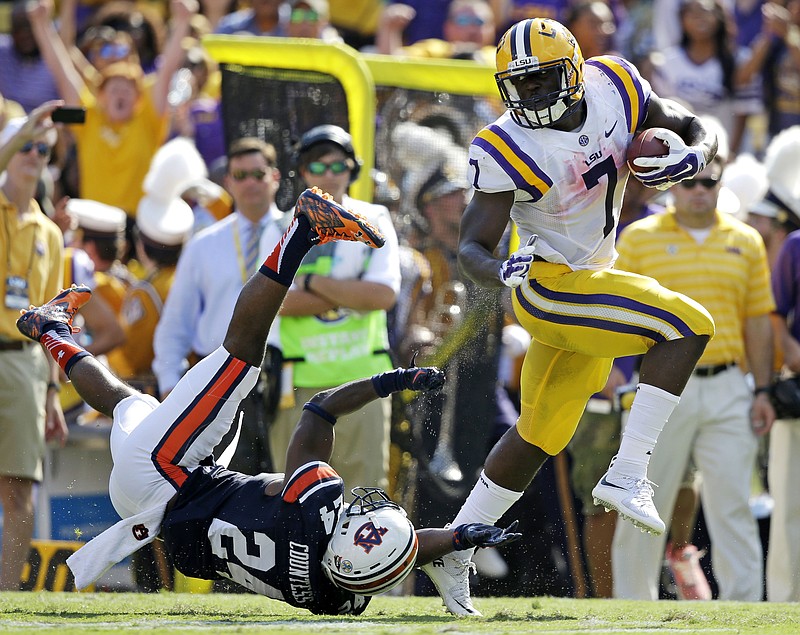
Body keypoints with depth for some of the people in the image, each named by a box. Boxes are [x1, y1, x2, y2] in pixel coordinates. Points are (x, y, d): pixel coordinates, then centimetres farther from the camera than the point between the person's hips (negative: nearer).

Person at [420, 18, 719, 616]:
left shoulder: (614, 86, -7)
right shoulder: (508, 149, -21)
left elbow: (699, 130, 5)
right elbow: (472, 247, -20)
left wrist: (691, 157, -19)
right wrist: (500, 270, -43)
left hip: (591, 280, 7)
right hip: (552, 287, -7)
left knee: (543, 433, 16)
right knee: (686, 326, -21)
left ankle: (453, 550, 25)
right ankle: (626, 477, -21)